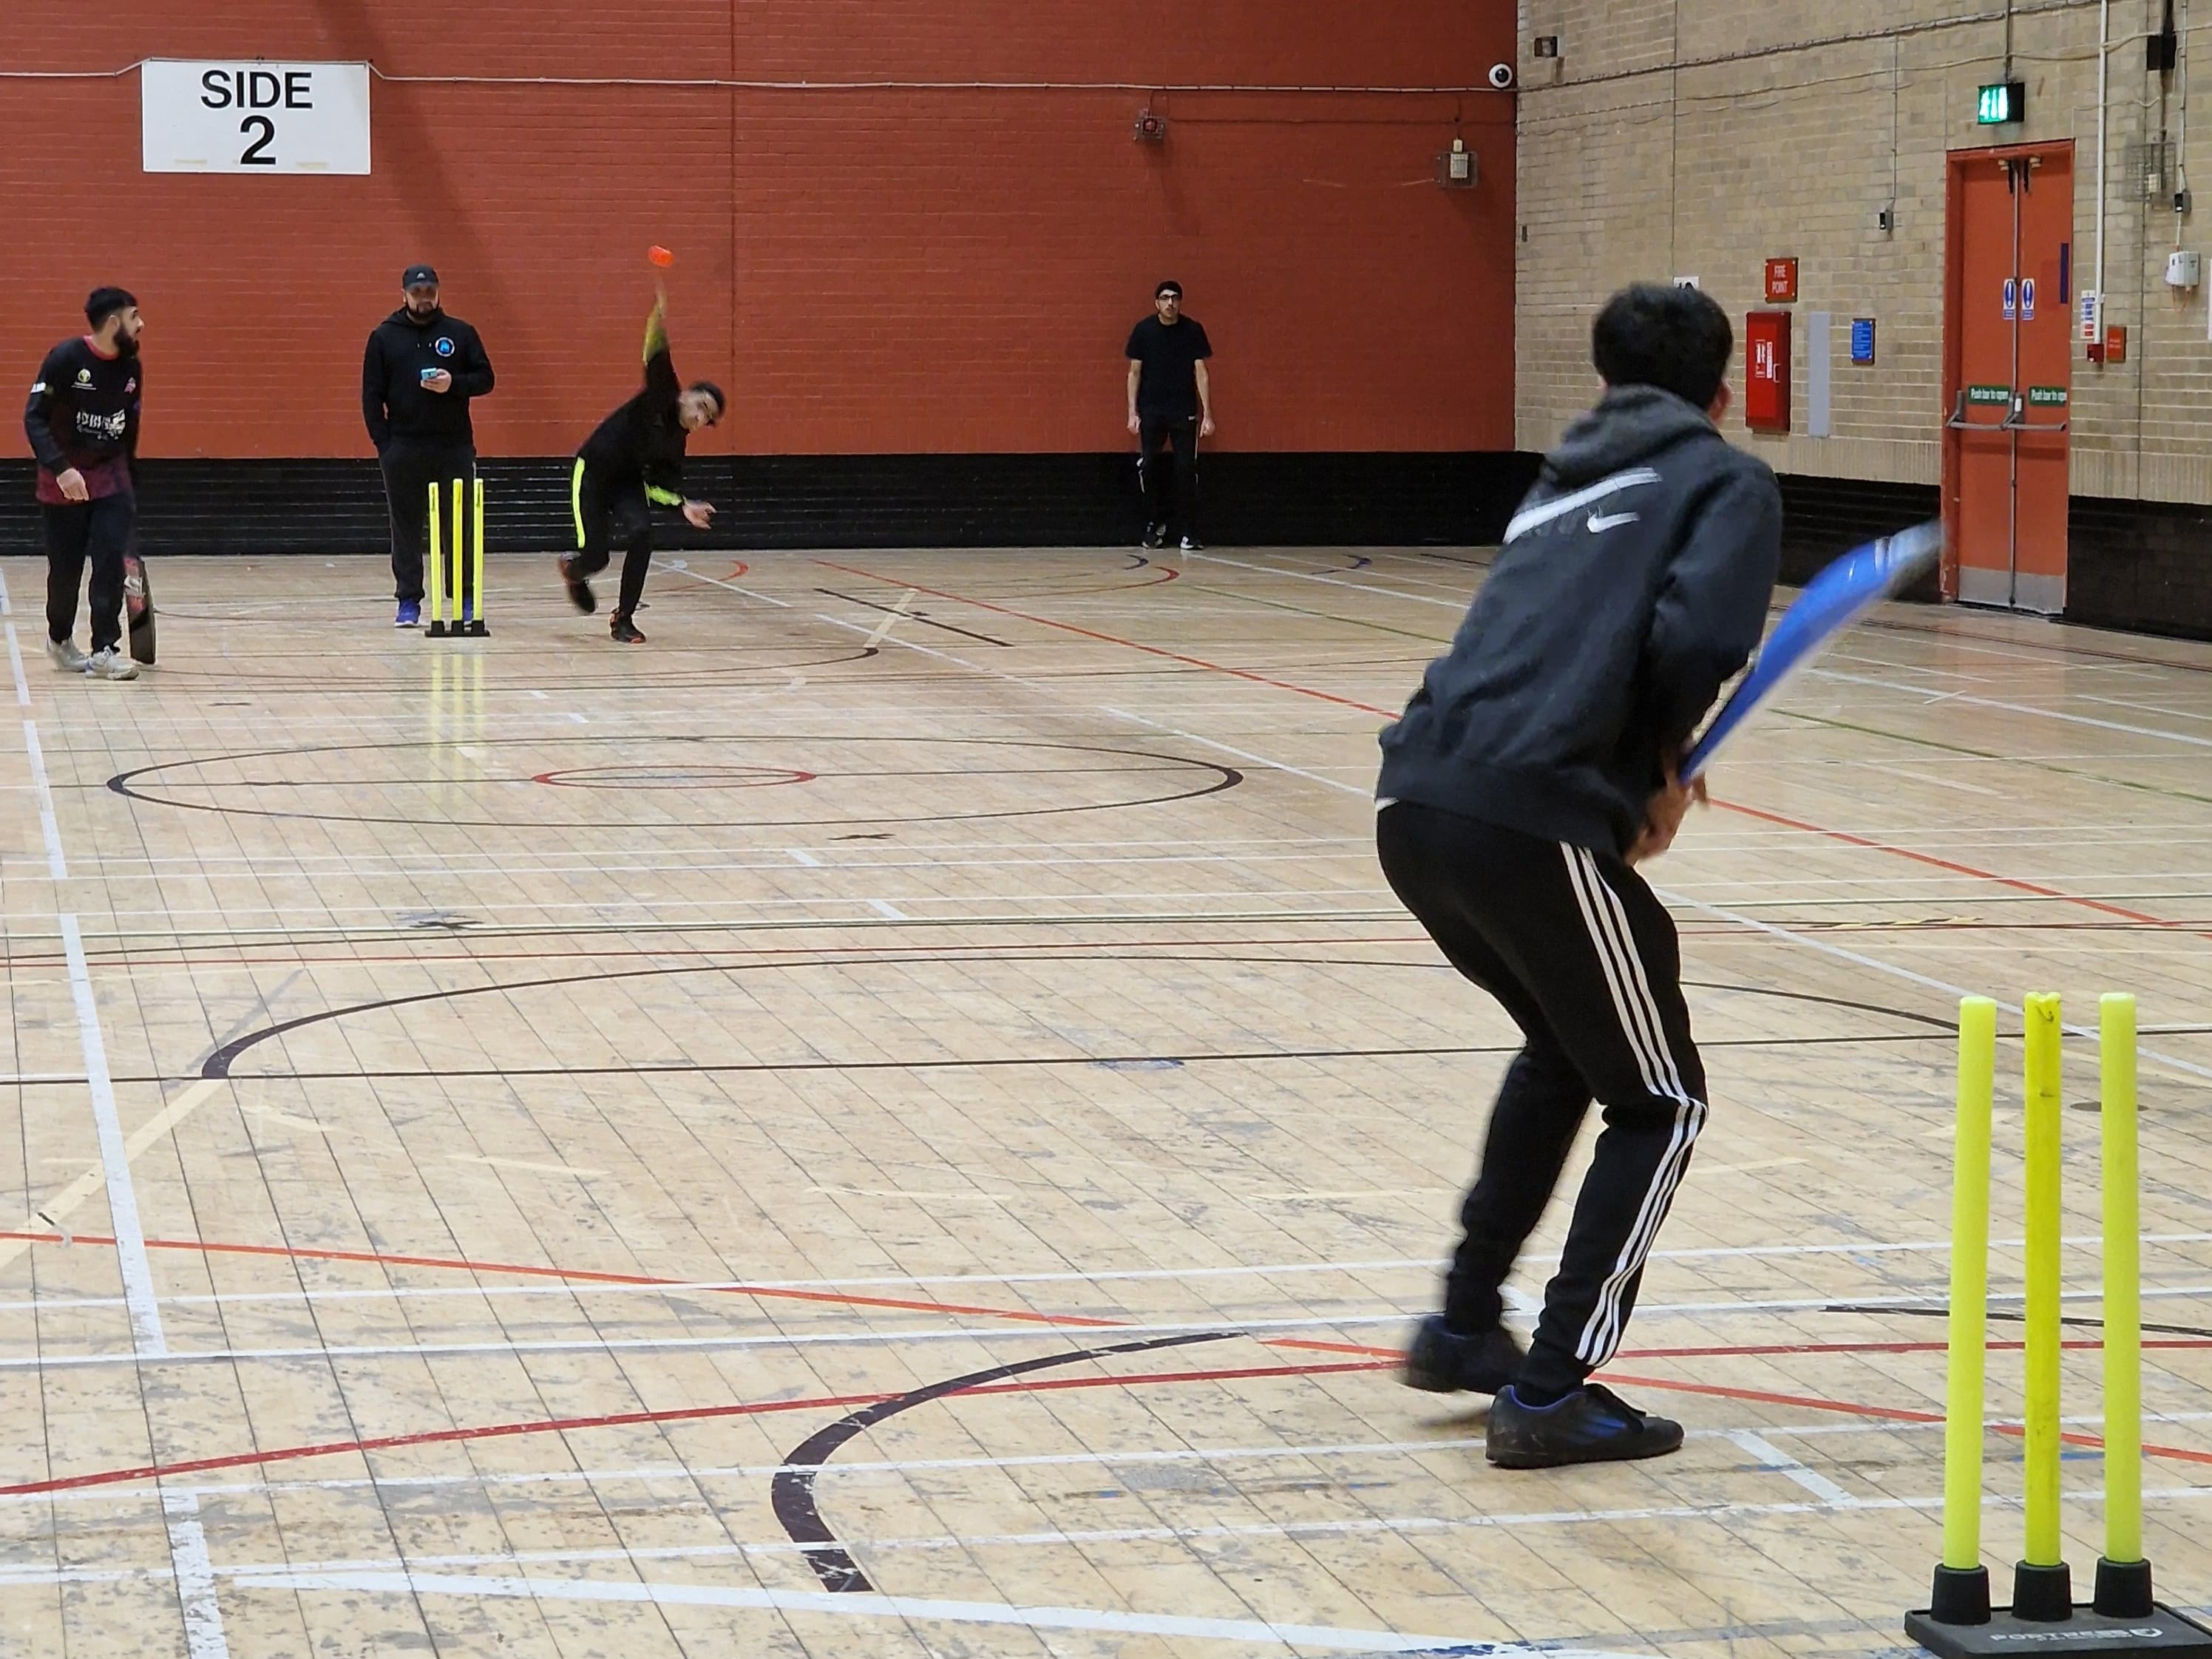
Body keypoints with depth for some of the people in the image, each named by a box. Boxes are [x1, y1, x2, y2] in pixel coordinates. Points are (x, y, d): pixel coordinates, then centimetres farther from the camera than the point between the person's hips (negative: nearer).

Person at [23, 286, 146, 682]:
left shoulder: (132, 367, 0)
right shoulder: (65, 359, -16)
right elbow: (34, 419, -17)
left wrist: (131, 486, 15)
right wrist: (60, 469, -29)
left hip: (112, 477, 4)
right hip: (65, 481, -3)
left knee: (112, 559, -11)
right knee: (66, 568, 4)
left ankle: (105, 651, -9)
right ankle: (59, 638, 30)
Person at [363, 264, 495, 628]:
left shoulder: (460, 333, 6)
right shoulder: (384, 337, 6)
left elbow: (485, 379, 7)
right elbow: (372, 395, 5)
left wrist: (455, 384, -13)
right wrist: (383, 444, -4)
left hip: (455, 447, 0)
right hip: (403, 450, 0)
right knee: (406, 528, 3)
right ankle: (408, 602, 8)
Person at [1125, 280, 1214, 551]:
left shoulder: (1193, 330, -2)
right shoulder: (1143, 331, -1)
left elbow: (1201, 373, -2)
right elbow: (1134, 373, 3)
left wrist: (1208, 415, -6)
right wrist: (1132, 412, -3)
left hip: (1184, 412, -1)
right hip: (1151, 411, 1)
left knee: (1186, 470, -5)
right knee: (1149, 467, 0)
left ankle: (1188, 533, 0)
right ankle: (1155, 523, 19)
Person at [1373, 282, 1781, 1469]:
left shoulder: (1563, 485, 29)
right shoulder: (1727, 482, 8)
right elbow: (1696, 637, -10)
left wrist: (1644, 769, 15)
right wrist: (1662, 765, 7)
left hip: (1416, 804, 7)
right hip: (1531, 824, -7)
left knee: (1562, 1048, 32)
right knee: (1659, 1105, 11)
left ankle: (1464, 1326, 32)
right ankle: (1549, 1395, 4)